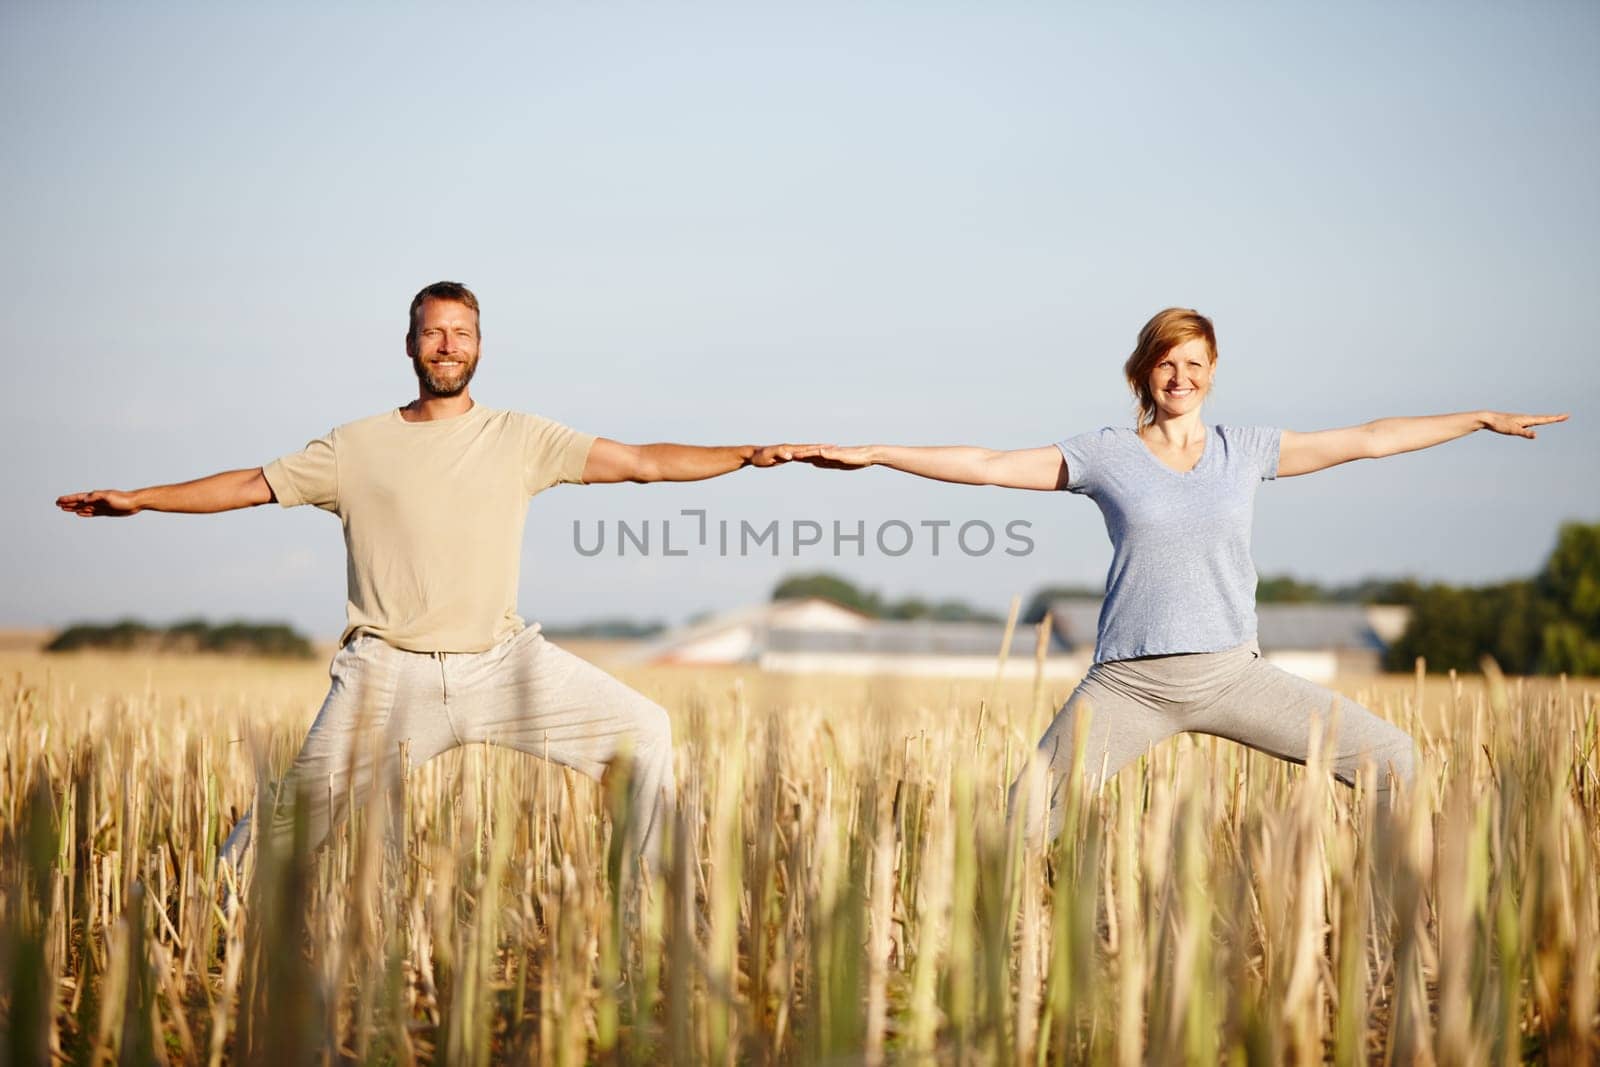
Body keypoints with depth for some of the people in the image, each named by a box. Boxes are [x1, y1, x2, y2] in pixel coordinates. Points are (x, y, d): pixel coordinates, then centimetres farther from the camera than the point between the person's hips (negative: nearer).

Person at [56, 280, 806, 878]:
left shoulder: (519, 440, 5)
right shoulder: (359, 447, 5)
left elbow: (643, 461, 2)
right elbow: (253, 485, 7)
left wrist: (747, 455, -6)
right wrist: (139, 500, 2)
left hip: (500, 661, 2)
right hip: (389, 674, -2)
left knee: (645, 730, -4)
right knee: (301, 809, -12)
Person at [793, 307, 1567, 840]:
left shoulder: (1246, 451, 8)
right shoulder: (1105, 455, 2)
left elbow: (1370, 440, 13)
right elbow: (988, 466, -1)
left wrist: (1483, 419, 15)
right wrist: (871, 455, -7)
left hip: (1232, 672, 3)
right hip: (1127, 684, -2)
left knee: (1391, 759, -4)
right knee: (1027, 815, -15)